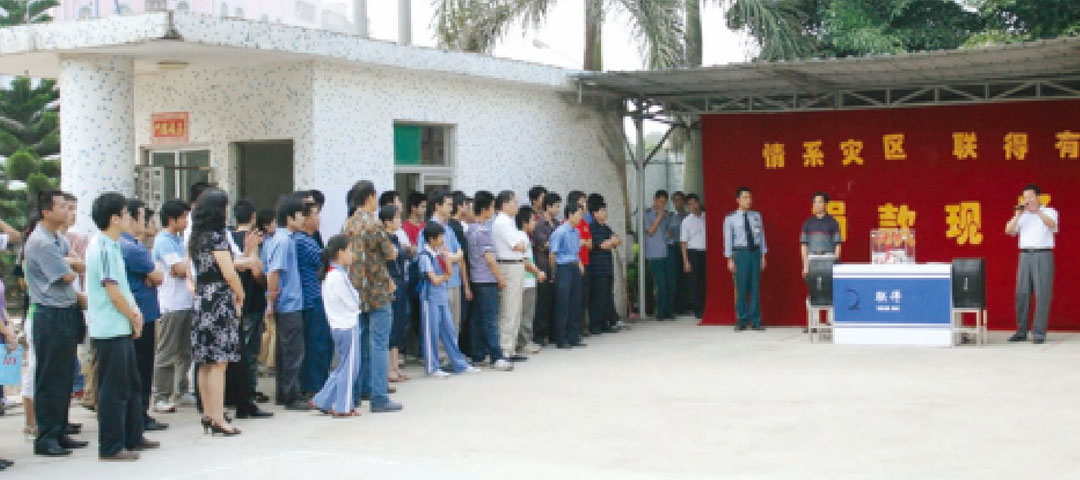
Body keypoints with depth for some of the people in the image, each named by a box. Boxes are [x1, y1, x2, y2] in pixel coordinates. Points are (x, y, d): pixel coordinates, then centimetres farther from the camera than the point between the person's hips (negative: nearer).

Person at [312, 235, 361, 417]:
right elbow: (353, 303, -14)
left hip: (339, 326, 10)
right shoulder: (338, 276, -18)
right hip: (348, 326, -10)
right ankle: (343, 407, 6)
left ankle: (323, 400, 17)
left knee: (344, 367, 17)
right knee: (349, 366, 0)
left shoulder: (331, 274, 12)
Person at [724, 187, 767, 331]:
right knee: (741, 288, -1)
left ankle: (755, 321, 9)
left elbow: (761, 236, 10)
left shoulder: (756, 216, 8)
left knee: (755, 287, 3)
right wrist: (730, 259, -4)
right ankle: (741, 321, 8)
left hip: (755, 252, 2)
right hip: (740, 253, -2)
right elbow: (728, 239, 0)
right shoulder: (730, 219, 1)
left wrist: (763, 255, 6)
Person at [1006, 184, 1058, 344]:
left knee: (1042, 295, -7)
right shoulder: (1022, 215, 16)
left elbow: (1052, 225, -16)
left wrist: (1037, 211, -24)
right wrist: (1018, 214, -6)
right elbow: (1008, 231, 4)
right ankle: (1021, 331, 7)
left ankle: (1039, 333, -5)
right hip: (1025, 255, 4)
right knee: (1022, 294, 2)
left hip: (1043, 255, -4)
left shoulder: (1049, 212, 6)